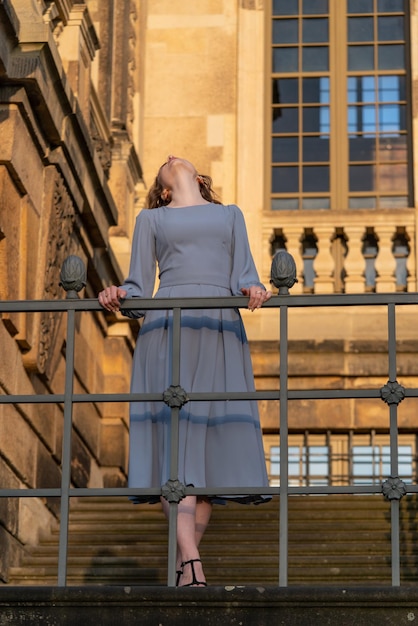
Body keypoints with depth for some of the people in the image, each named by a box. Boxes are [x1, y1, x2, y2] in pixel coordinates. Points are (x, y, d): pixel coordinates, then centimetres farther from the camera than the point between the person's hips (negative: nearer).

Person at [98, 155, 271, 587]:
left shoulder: (230, 215, 27)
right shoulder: (151, 219, 23)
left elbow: (243, 276, 14)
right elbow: (140, 287, 14)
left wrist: (253, 290, -9)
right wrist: (120, 297, -8)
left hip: (220, 332, 2)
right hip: (167, 328, -2)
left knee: (216, 439, -9)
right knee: (174, 439, -17)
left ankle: (183, 562, -7)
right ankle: (191, 563, -28)